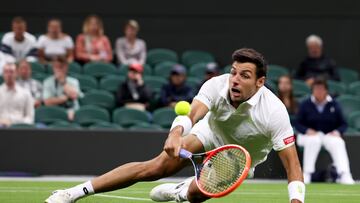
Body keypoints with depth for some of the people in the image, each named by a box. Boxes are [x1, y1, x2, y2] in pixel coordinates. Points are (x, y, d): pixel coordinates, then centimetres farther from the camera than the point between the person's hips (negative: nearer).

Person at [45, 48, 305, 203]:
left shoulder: (274, 112, -37)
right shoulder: (217, 85, -30)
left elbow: (293, 164, -38)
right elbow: (192, 114, -45)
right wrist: (176, 133, -69)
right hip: (212, 131, 2)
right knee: (156, 167, -14)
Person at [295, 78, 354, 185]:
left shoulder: (334, 105, 4)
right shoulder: (305, 105, 1)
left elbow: (343, 124, 6)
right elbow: (298, 124, 1)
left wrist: (337, 131, -15)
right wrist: (307, 130, -18)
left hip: (330, 136, 1)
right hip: (310, 135, -1)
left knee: (338, 143, -31)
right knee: (314, 140, -36)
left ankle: (345, 175, -41)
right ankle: (306, 174, -31)